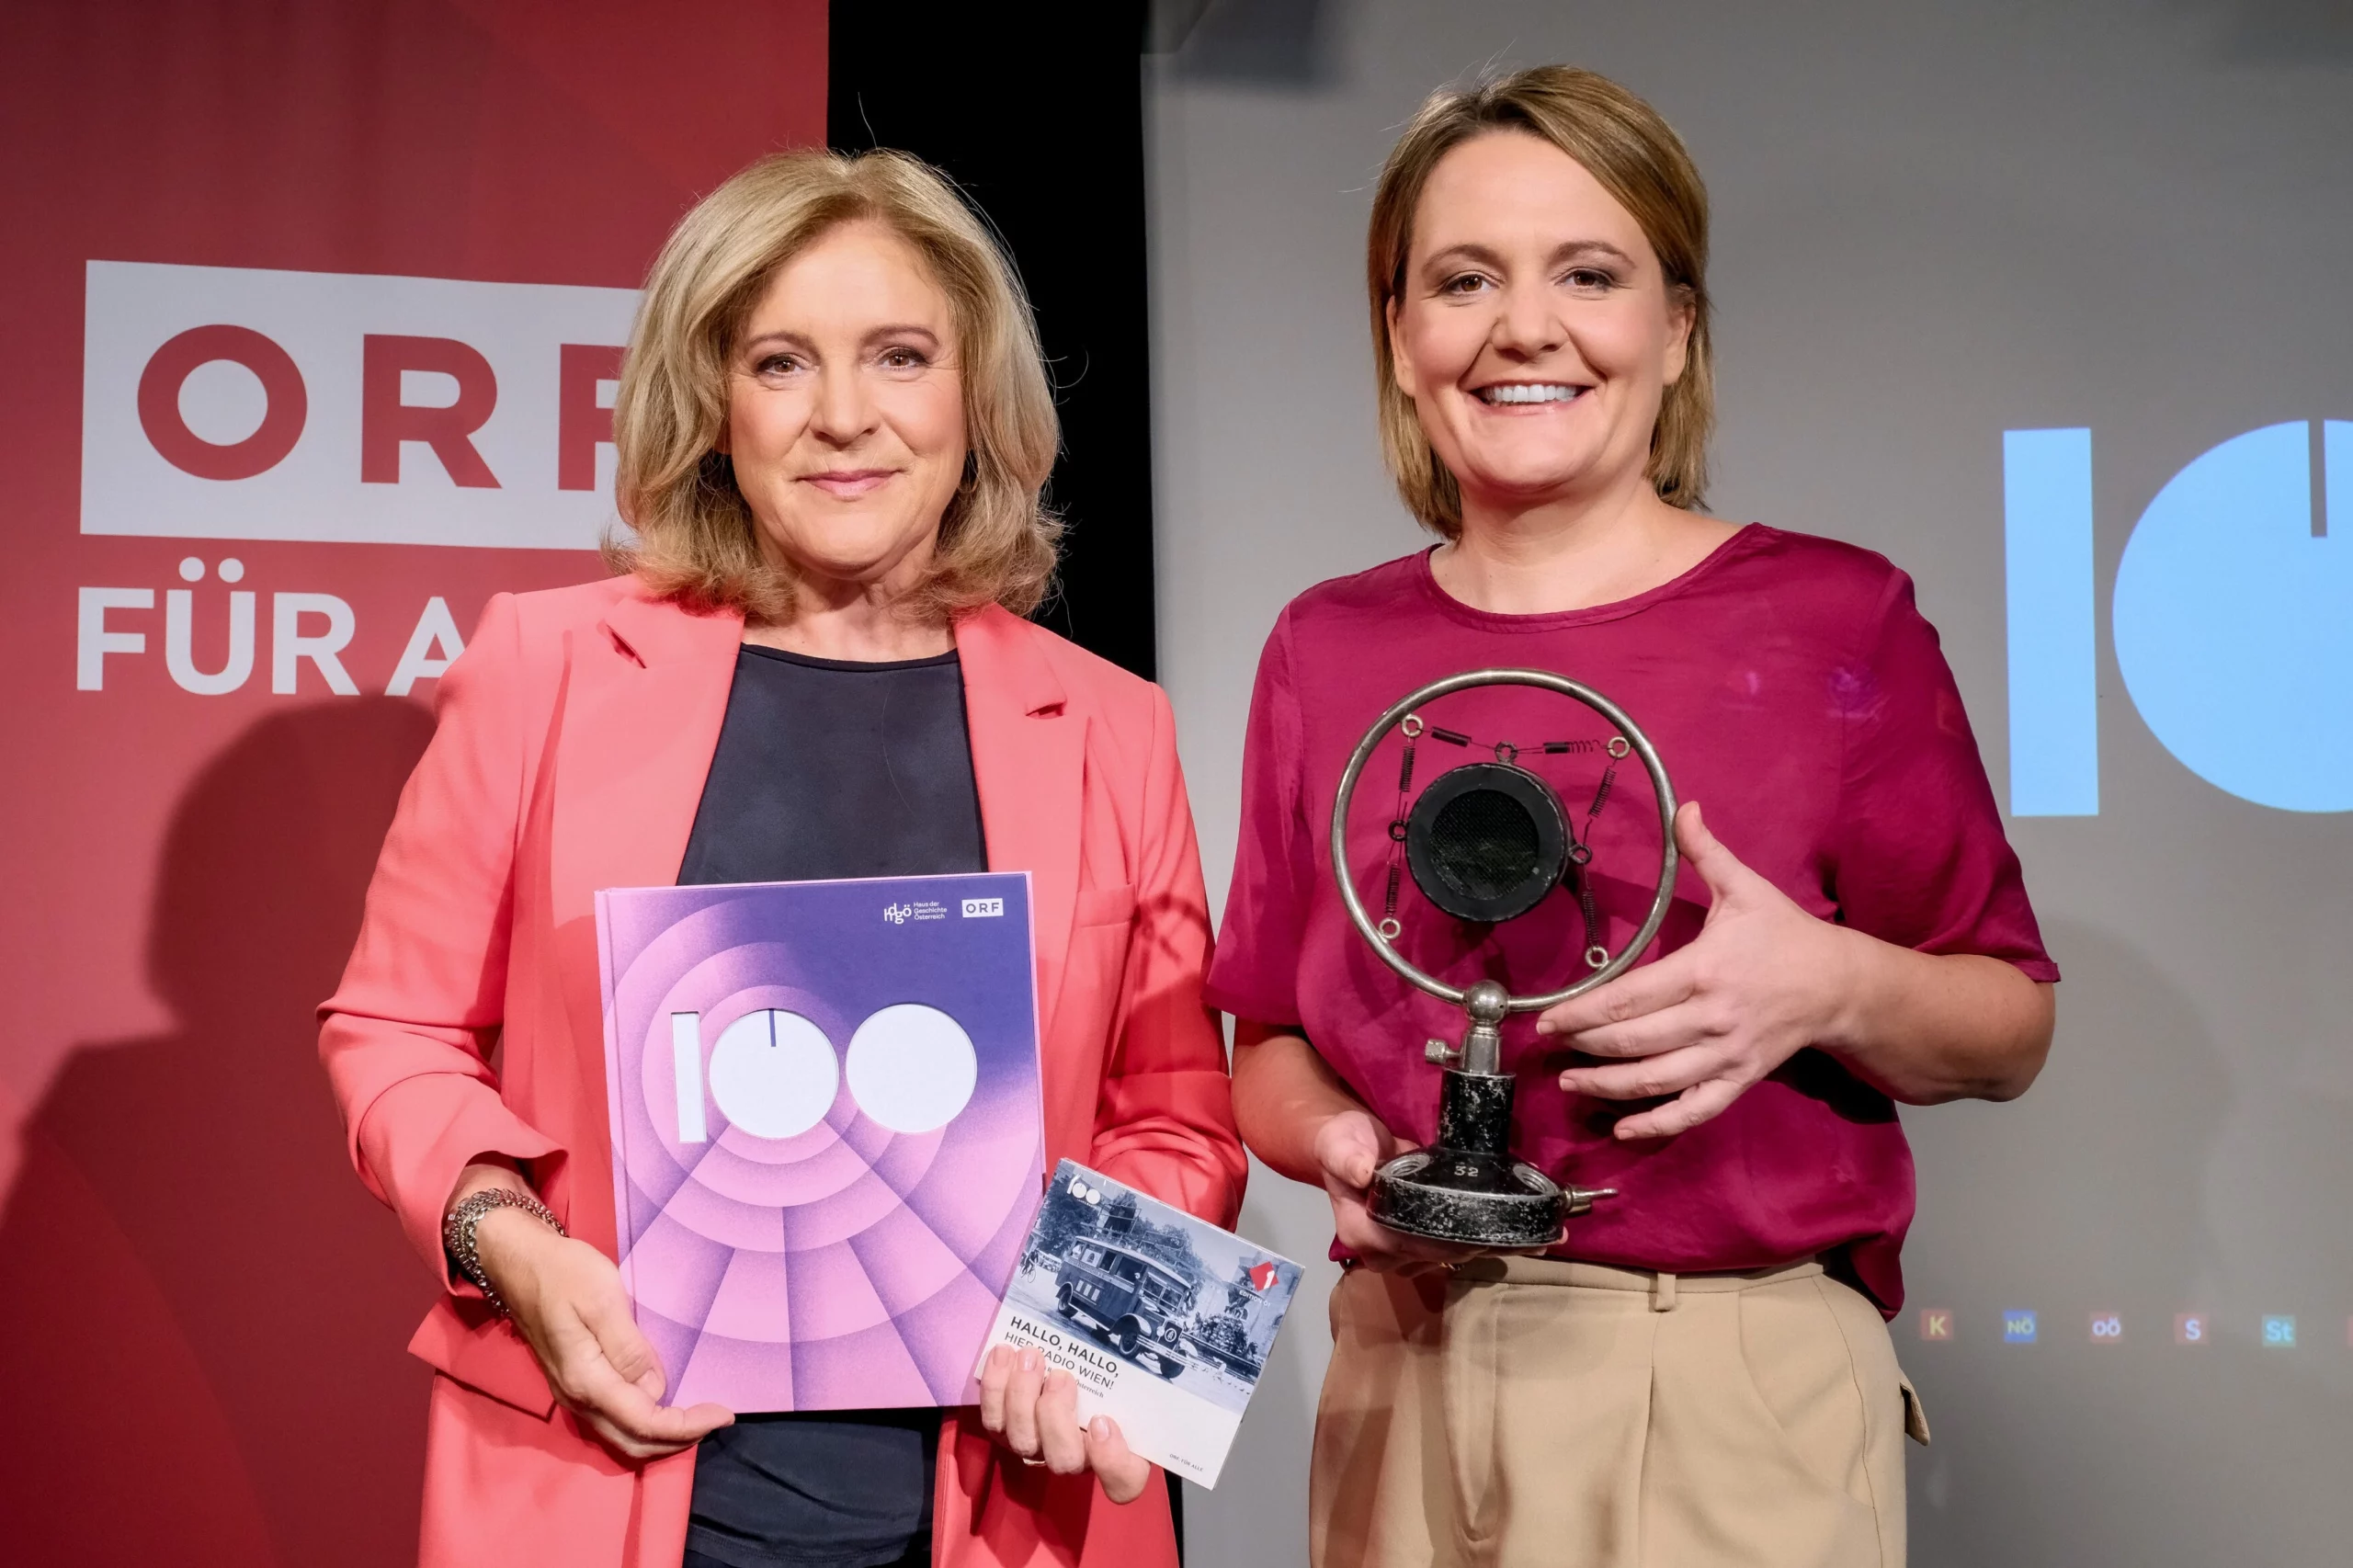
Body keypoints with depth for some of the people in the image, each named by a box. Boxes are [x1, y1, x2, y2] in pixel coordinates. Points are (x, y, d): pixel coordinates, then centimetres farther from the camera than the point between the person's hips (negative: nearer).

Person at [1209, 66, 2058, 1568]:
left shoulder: (1836, 620, -4)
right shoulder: (1329, 651, 4)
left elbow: (2011, 1031, 1)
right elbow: (1272, 1046, 11)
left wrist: (1835, 988, -18)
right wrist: (1337, 1145, -9)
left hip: (1740, 1383, -2)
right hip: (1405, 1380, 3)